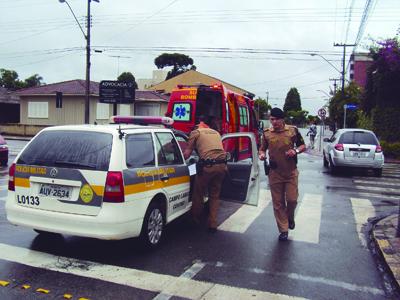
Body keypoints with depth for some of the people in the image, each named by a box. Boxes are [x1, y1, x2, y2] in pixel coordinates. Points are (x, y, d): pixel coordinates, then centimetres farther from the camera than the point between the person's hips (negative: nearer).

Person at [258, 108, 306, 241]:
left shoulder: (292, 130, -2)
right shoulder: (266, 133, 2)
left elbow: (303, 146, 8)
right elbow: (262, 148, 14)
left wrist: (296, 151, -13)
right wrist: (261, 154, -9)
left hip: (291, 172, -1)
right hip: (275, 173, 1)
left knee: (292, 199, -1)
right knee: (278, 203, 6)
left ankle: (290, 217, 33)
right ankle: (283, 230, 19)